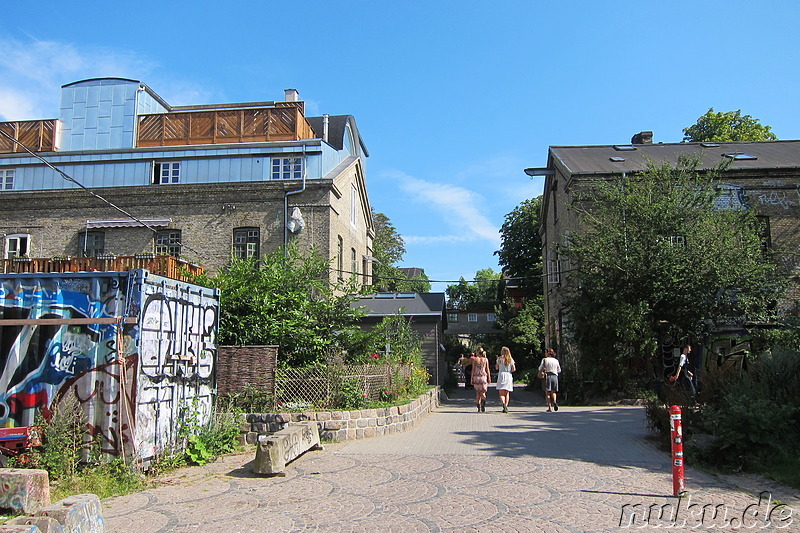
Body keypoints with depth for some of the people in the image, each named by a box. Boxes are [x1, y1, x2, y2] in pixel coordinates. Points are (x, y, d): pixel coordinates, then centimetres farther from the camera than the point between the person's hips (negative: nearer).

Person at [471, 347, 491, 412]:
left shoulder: (474, 359, -1)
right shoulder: (485, 359, 3)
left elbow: (473, 370, -2)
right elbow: (487, 370, 4)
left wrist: (472, 379, 2)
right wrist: (489, 378, 11)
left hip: (476, 377, -1)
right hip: (483, 376, 1)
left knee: (478, 393, 10)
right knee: (482, 392, 6)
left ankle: (479, 407, 5)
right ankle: (483, 404, -20)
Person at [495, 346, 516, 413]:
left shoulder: (499, 359, -2)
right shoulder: (511, 359, 4)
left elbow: (496, 368, 3)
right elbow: (514, 369, 1)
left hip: (501, 375, -2)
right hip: (509, 376, 2)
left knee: (501, 393, -1)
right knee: (507, 393, 11)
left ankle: (503, 403, -27)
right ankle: (506, 407, 4)